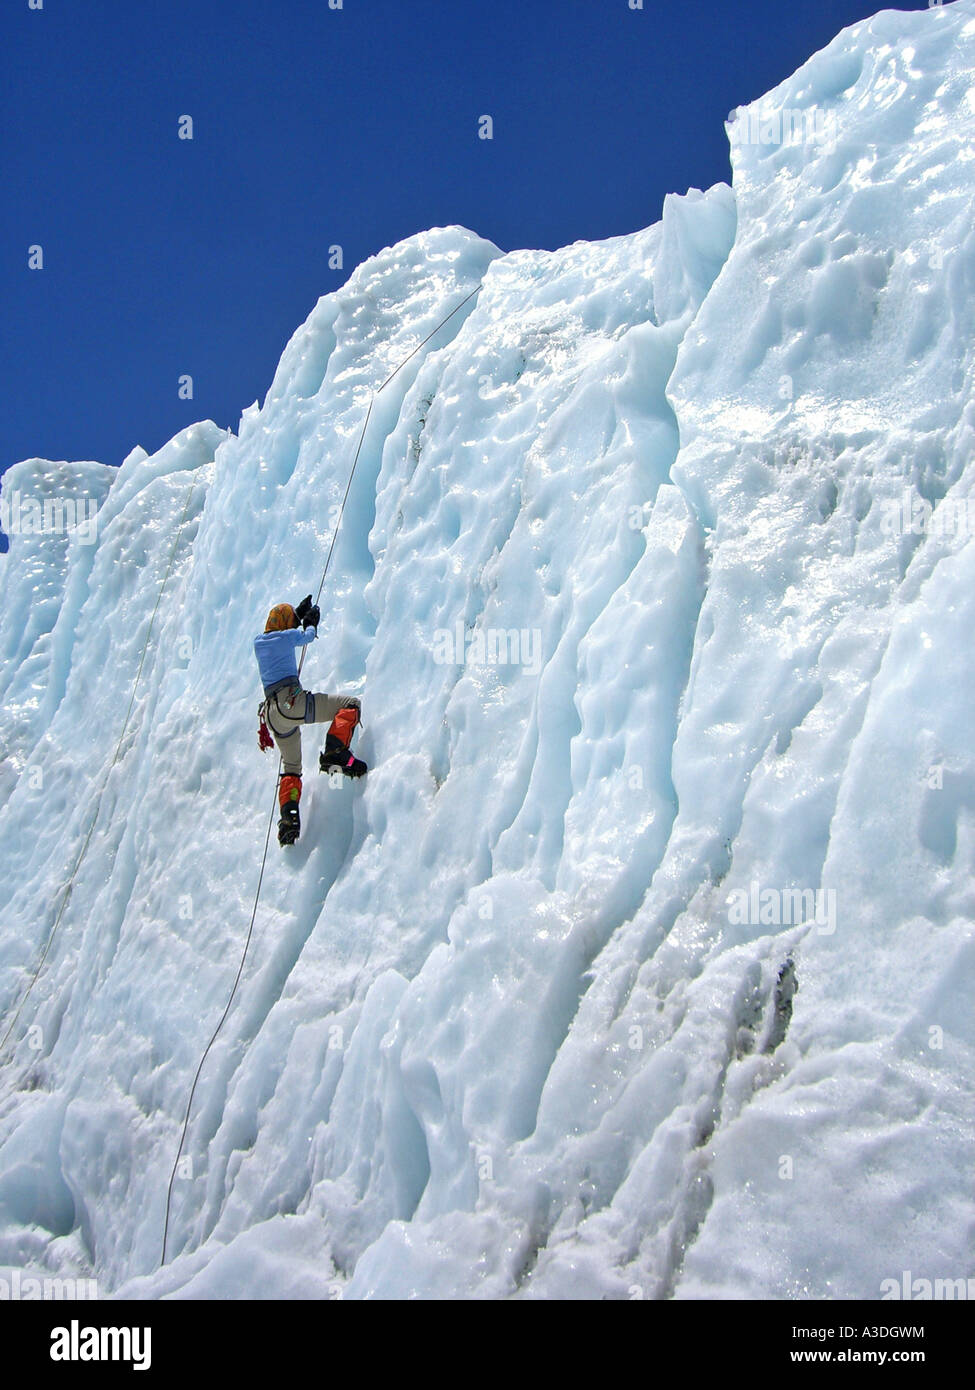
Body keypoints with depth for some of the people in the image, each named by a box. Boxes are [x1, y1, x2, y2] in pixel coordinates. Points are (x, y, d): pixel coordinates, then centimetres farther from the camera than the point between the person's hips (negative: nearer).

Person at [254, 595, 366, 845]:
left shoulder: (258, 642, 20)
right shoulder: (287, 636, 4)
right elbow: (308, 635, 25)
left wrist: (300, 614, 51)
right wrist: (311, 621, 46)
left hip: (273, 712, 7)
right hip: (292, 701, -7)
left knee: (291, 768, 18)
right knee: (351, 704, -4)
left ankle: (289, 816, -1)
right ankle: (335, 753, -24)